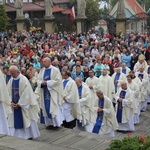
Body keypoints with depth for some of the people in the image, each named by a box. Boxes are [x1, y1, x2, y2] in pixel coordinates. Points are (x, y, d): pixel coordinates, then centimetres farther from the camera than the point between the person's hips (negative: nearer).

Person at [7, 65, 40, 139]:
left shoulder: (24, 80, -17)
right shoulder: (11, 80, 3)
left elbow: (25, 94, -18)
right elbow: (9, 92, 5)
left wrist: (19, 104, -15)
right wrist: (11, 102, -7)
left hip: (23, 105, -6)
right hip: (14, 105, 6)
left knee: (26, 121, 3)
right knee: (14, 121, 7)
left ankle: (29, 136, 16)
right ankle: (16, 135, 16)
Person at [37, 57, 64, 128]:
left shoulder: (55, 70, -7)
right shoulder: (42, 70, 10)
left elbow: (57, 80, -14)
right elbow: (38, 80, 7)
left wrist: (47, 83, -17)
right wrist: (42, 83, -15)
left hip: (53, 92, -5)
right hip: (45, 92, 5)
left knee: (54, 108, -5)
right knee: (46, 108, 6)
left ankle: (57, 122, 5)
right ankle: (49, 123, 15)